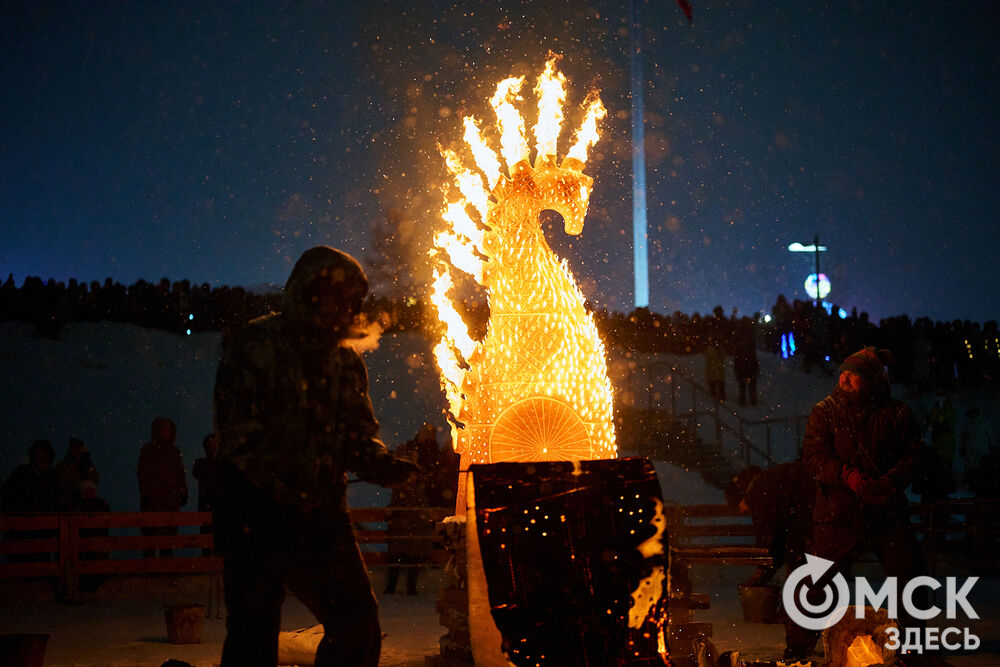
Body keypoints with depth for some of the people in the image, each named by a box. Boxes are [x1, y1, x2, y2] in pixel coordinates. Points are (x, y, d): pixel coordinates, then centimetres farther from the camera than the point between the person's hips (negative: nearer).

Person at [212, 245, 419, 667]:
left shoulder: (347, 363, 15)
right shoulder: (255, 347, -4)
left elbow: (359, 435, 15)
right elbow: (236, 431, -13)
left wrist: (382, 465, -8)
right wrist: (279, 478, -28)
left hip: (321, 511, 6)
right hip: (257, 510, -6)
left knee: (358, 623, 5)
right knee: (254, 633, -8)